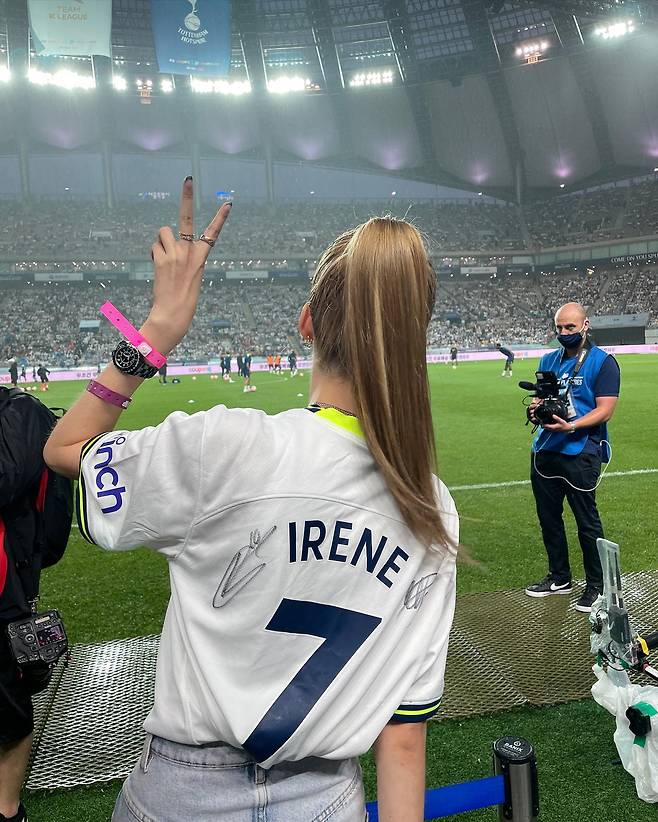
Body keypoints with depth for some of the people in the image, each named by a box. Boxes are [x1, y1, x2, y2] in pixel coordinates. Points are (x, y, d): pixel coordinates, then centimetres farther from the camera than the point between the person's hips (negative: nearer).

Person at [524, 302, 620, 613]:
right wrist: (536, 408, -6)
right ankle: (559, 578, 31)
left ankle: (596, 586, 19)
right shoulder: (549, 360, 13)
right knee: (548, 517, 14)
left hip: (581, 454, -6)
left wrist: (571, 426, -27)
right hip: (544, 451, 6)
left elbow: (604, 410, -13)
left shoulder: (603, 362, -6)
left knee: (586, 522, 2)